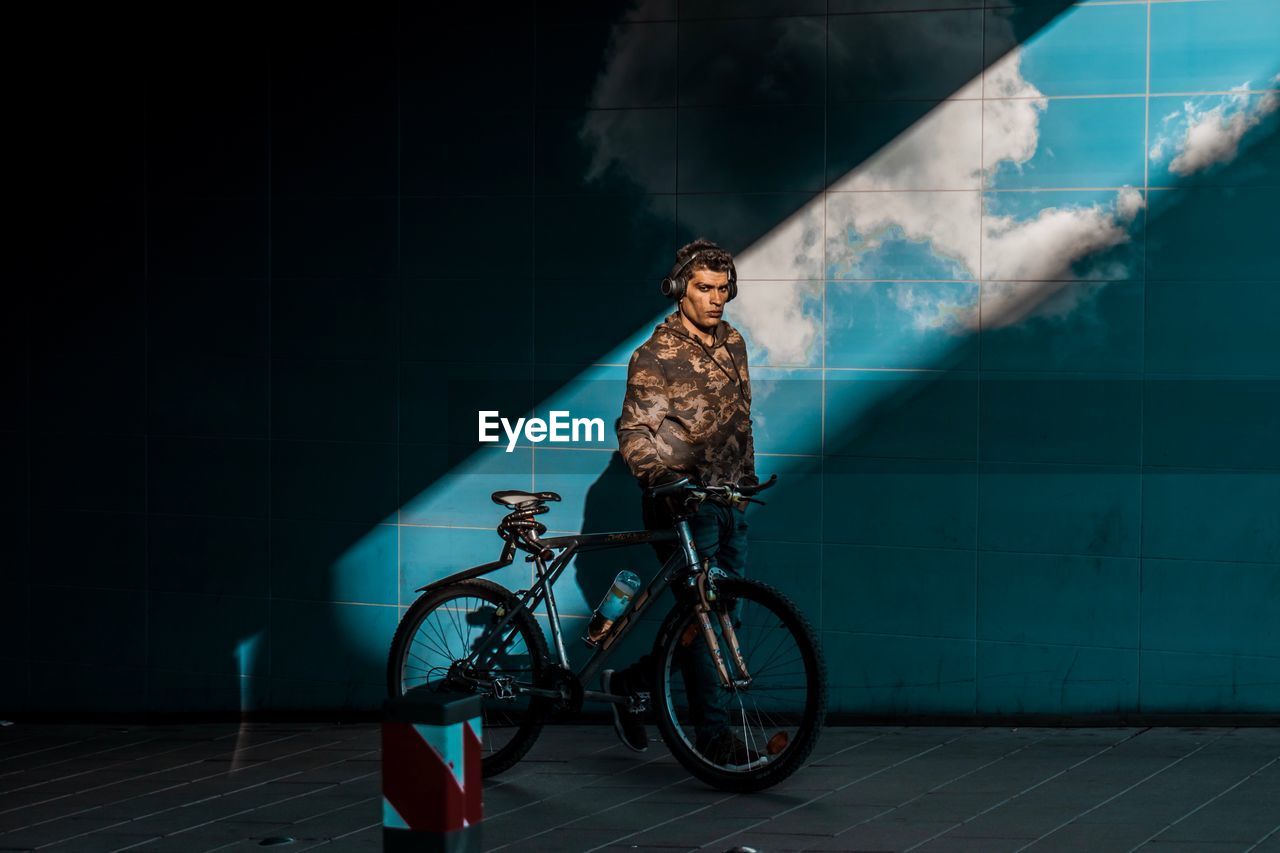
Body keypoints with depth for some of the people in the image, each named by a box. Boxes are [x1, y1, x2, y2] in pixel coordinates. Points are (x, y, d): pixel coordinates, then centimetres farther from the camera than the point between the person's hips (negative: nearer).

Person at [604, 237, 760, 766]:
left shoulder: (732, 344, 11)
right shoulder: (656, 356, -11)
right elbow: (635, 430, -16)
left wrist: (747, 475, 23)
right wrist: (659, 479, -32)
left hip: (728, 499, 7)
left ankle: (631, 681, 24)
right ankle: (712, 736, -1)